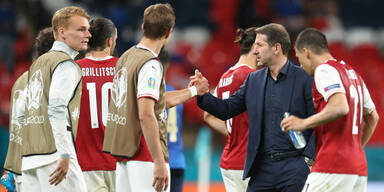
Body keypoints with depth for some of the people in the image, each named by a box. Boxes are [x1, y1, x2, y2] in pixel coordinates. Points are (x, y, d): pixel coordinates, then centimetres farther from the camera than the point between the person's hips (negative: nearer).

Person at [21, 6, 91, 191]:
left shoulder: (36, 64, 22)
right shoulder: (66, 64, -5)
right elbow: (57, 108, -18)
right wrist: (64, 155, -23)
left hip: (29, 156, 8)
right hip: (53, 153, -8)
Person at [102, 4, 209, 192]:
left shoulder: (126, 57, 14)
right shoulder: (151, 65, -14)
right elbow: (146, 114, -24)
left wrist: (193, 91, 35)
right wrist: (159, 162, -25)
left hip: (122, 154, 9)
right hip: (145, 155, -9)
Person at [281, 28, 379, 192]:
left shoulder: (325, 69, -7)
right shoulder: (353, 73, 20)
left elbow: (340, 107, -23)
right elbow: (373, 117, 28)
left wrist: (304, 123, -15)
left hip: (332, 168, -9)